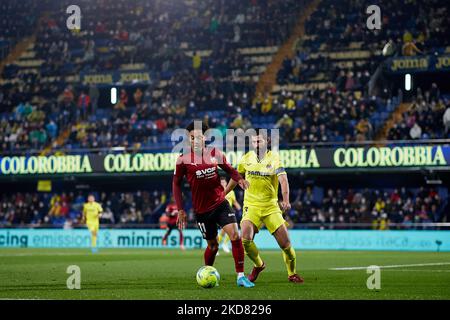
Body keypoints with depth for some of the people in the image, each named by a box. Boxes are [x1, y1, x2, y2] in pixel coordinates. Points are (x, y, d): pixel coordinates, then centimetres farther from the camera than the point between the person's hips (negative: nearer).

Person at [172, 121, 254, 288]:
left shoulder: (215, 153, -1)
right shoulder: (183, 160, -7)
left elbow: (229, 169, 11)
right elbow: (176, 184, 2)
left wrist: (239, 179, -11)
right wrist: (180, 210, -2)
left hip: (220, 204, 2)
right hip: (201, 210, -2)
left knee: (235, 235, -16)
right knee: (213, 245, 7)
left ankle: (241, 276, -10)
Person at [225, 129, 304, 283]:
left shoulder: (274, 158, -8)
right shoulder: (246, 158, 3)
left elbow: (283, 180, -20)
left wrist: (285, 200, -36)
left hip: (271, 207, -2)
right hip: (251, 206, 2)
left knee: (285, 243, -5)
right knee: (245, 239, -20)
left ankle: (292, 274, 20)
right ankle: (258, 265, 10)